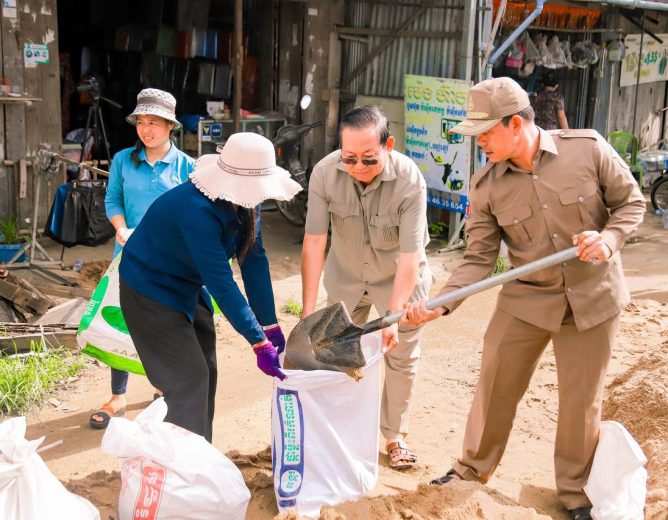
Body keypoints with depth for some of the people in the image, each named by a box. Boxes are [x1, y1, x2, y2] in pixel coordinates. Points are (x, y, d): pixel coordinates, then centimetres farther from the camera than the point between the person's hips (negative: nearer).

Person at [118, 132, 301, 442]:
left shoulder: (243, 200, -12)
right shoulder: (197, 209, -36)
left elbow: (254, 261, -10)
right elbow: (222, 282, -36)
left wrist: (271, 327, -12)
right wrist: (259, 344, -35)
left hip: (187, 287, 8)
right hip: (150, 289, -8)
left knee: (206, 373, 11)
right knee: (188, 378, -11)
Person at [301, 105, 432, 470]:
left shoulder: (409, 180, -32)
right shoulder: (324, 173, -26)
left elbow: (410, 257, -31)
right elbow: (314, 242, -25)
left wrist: (393, 316, -37)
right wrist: (308, 311, -28)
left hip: (398, 277, -2)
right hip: (345, 275, 2)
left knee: (402, 356, 5)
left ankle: (395, 435, 23)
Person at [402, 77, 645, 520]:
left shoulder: (588, 148, -14)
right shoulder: (486, 186, -10)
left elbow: (631, 201, -2)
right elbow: (479, 260, -10)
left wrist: (609, 239, -22)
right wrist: (440, 303, -23)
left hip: (593, 297, -1)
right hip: (525, 299, 2)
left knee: (582, 399, 9)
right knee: (495, 387, 9)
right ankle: (475, 467, 33)